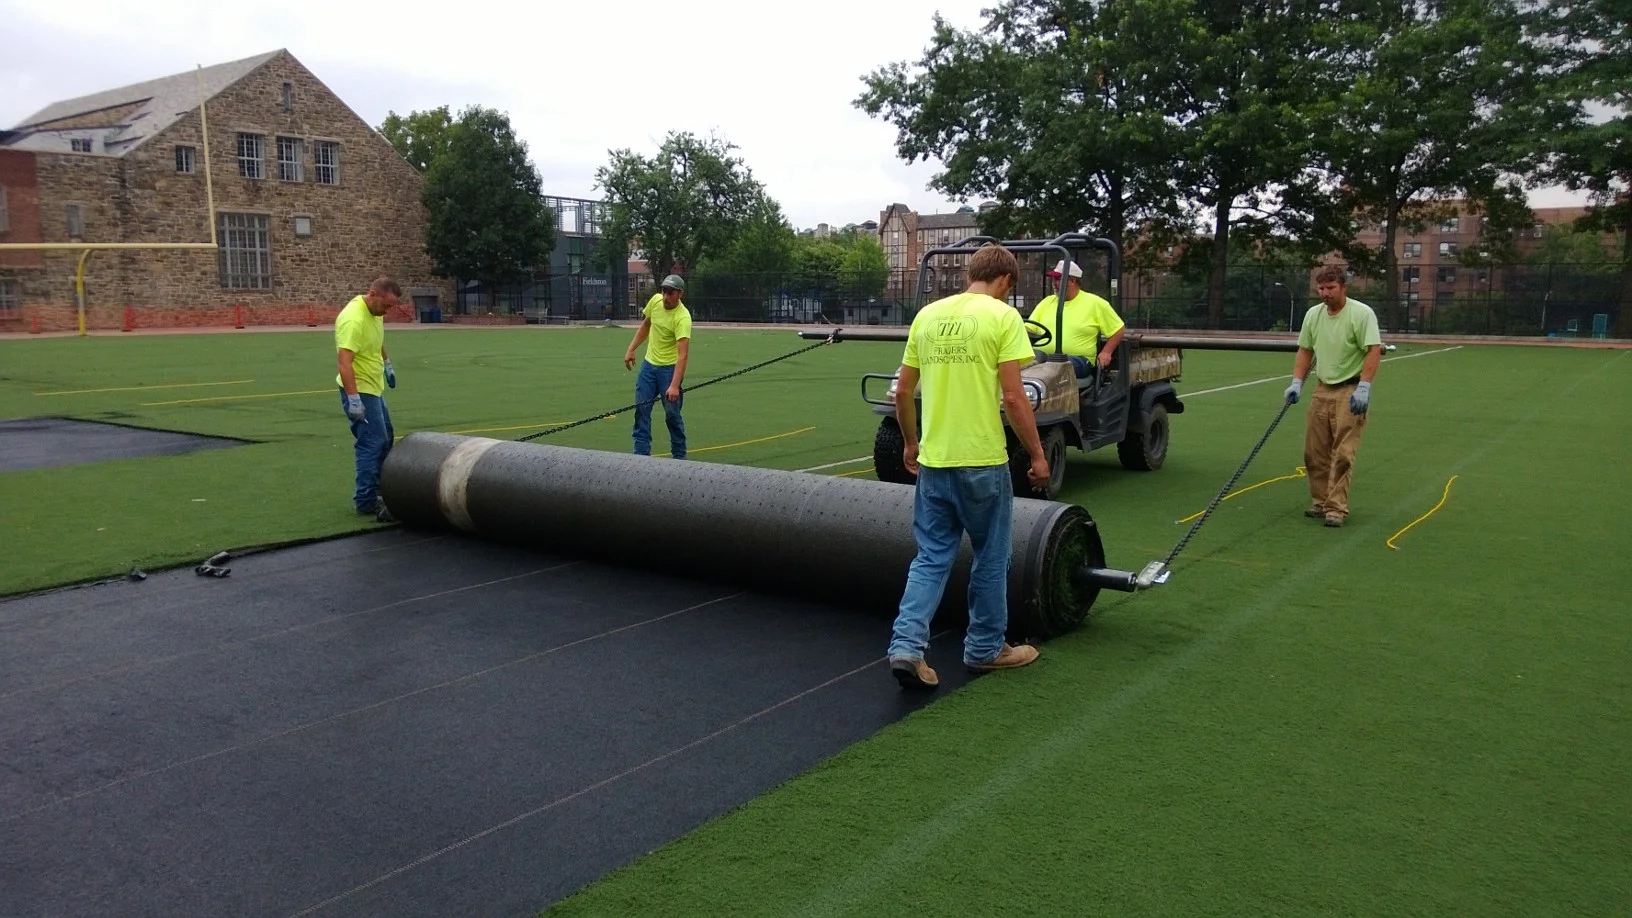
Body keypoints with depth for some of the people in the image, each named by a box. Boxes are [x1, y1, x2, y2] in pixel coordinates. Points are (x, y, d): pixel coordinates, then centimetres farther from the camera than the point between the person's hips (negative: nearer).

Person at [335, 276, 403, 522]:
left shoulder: (375, 311, 3)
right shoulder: (353, 319, -26)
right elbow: (345, 362, -33)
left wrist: (387, 364, 31)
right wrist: (353, 399, -37)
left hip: (374, 387, 10)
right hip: (359, 390, -10)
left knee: (386, 440, 18)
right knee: (372, 444, -11)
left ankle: (373, 490, 28)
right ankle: (365, 501, -4)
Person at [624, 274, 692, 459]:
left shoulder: (682, 317, -24)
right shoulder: (655, 300, -4)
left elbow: (683, 354, -32)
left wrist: (674, 386, -40)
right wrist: (631, 349, 12)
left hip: (670, 368, -6)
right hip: (649, 364, 6)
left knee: (672, 413, -2)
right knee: (641, 409, 5)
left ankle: (679, 457, 13)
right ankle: (641, 454, 12)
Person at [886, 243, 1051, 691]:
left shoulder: (928, 315, 9)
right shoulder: (1003, 316, -8)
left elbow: (902, 391, 11)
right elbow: (1013, 396, -14)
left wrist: (910, 443, 24)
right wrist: (1037, 455, -4)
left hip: (932, 459, 5)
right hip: (982, 461, -5)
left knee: (932, 557, 12)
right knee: (991, 557, 12)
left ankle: (907, 645, 0)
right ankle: (985, 649, 23)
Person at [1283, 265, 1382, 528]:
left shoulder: (1362, 313, -12)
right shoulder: (1313, 314, 7)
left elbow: (1374, 350, -16)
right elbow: (1305, 350, 14)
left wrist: (1363, 387, -23)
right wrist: (1296, 383, 5)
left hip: (1350, 391, -6)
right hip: (1322, 390, 6)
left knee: (1343, 454, -8)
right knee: (1314, 452, 7)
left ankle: (1336, 508, -4)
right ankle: (1321, 503, 18)